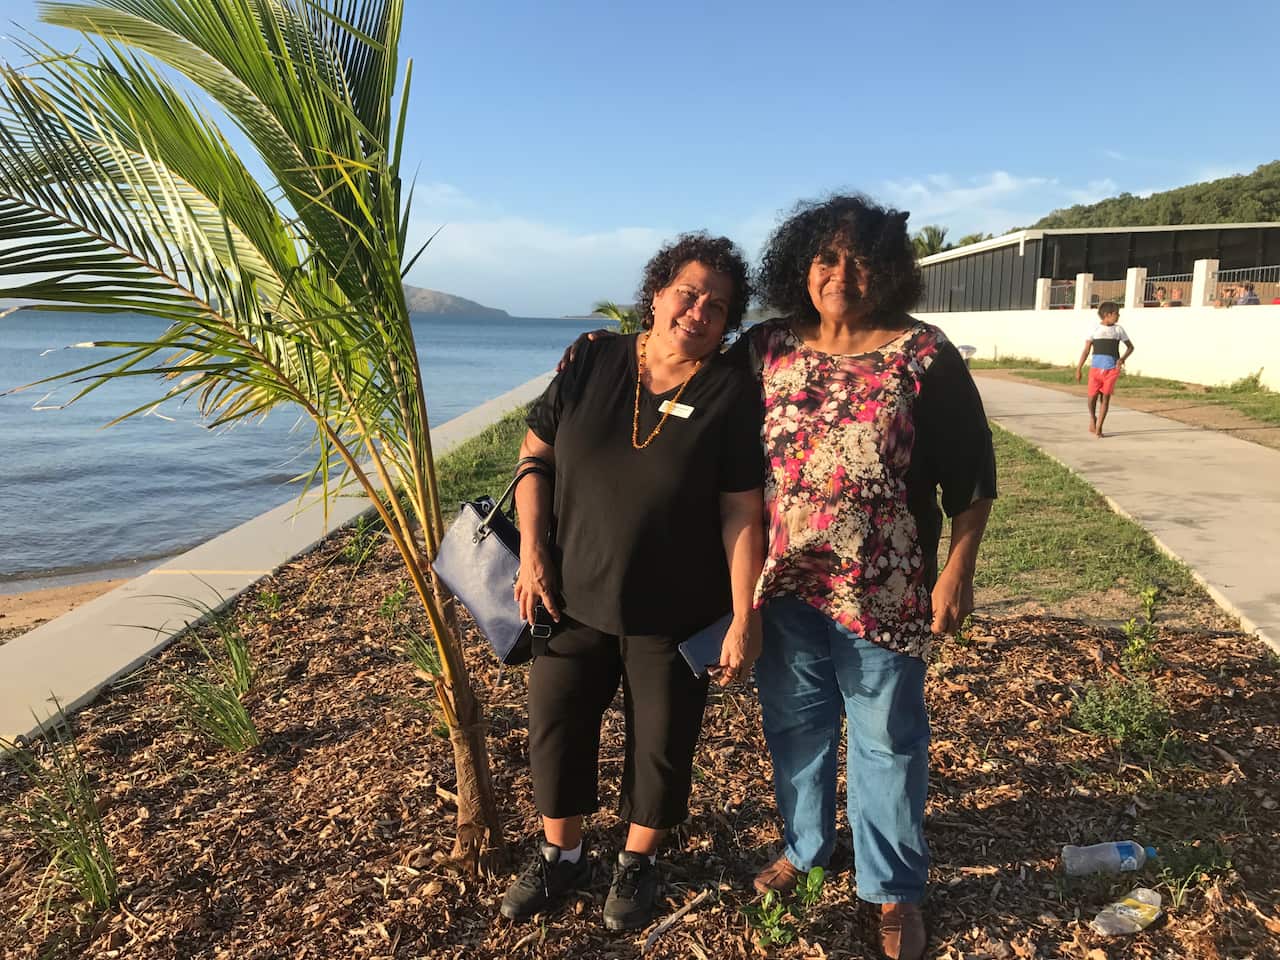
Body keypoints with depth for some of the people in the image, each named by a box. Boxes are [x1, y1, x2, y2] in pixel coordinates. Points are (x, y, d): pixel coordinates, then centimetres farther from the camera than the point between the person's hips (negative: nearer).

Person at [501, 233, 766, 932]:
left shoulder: (732, 391, -11)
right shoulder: (592, 361, -5)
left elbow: (742, 515, -12)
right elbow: (534, 455, 2)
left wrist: (744, 619, -13)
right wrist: (532, 553, -5)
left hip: (674, 613, -2)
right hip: (573, 598, 3)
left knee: (662, 744, 14)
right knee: (555, 729, 15)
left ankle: (638, 861, 41)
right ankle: (560, 855, 41)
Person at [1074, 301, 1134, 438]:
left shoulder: (1118, 329, 7)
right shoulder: (1095, 329, 2)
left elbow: (1130, 347, 15)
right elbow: (1086, 349, 4)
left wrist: (1122, 358, -5)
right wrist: (1079, 368, 0)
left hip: (1112, 368, 1)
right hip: (1096, 367, -1)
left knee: (1106, 397, -1)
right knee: (1093, 396, 0)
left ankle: (1098, 428, 6)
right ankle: (1092, 418, 30)